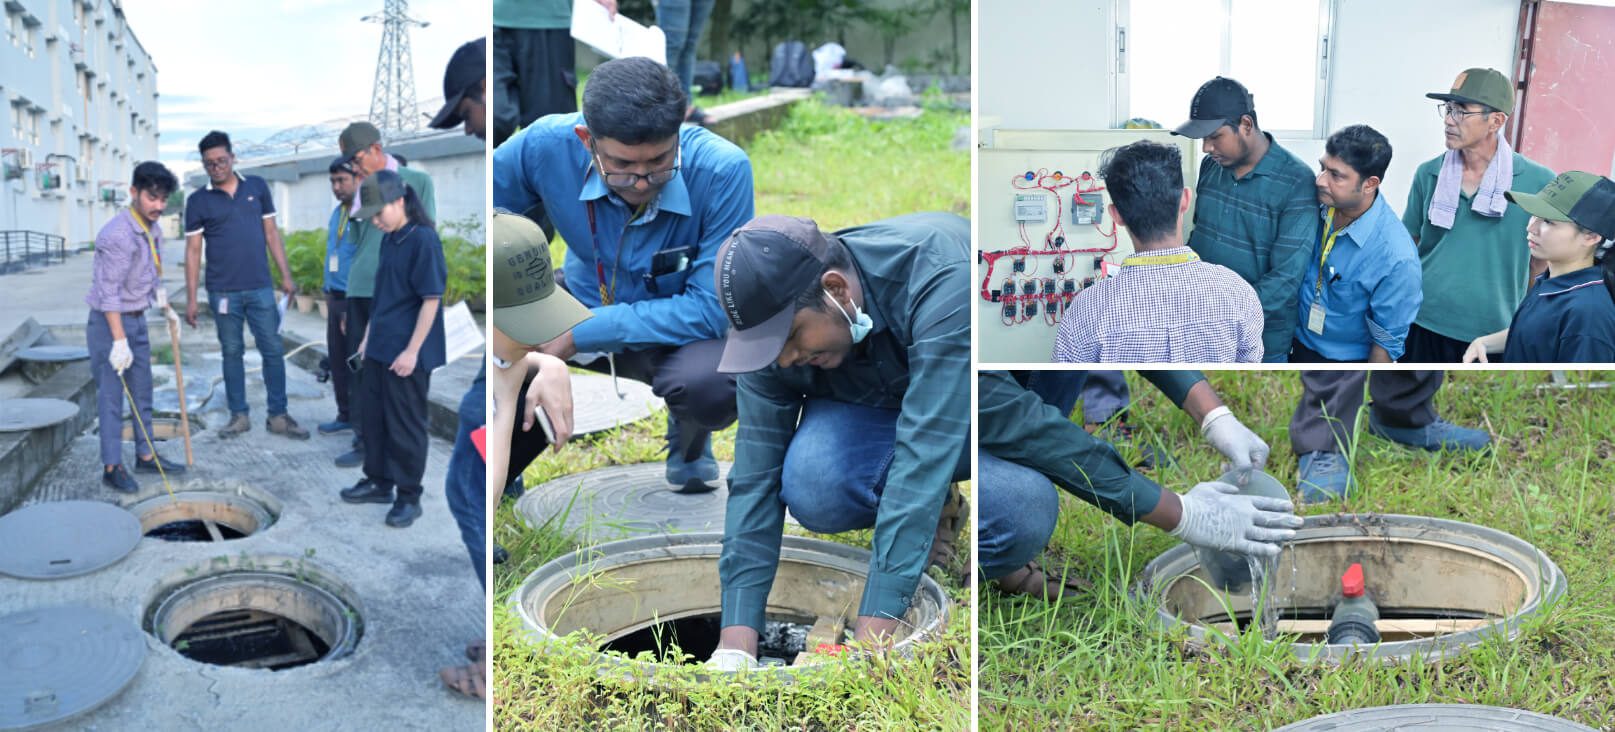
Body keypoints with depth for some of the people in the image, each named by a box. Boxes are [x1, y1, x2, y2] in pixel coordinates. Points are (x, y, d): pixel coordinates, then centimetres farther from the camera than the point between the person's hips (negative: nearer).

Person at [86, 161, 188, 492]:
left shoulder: (153, 230, 5)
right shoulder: (117, 235, -22)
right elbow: (109, 293, -24)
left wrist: (165, 306, 25)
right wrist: (119, 341, -26)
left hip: (137, 319, 9)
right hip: (109, 322, -9)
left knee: (142, 393, 15)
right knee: (111, 396, -3)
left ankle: (145, 456, 26)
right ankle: (112, 467, 4)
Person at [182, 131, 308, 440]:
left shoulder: (257, 187, 5)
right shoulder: (198, 201, 1)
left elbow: (271, 232, 9)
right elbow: (193, 250, 1)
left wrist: (286, 275, 3)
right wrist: (191, 298, -3)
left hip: (260, 287, 1)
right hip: (223, 291, -1)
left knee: (273, 350, 1)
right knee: (232, 352, 7)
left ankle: (278, 415, 10)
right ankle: (239, 416, 17)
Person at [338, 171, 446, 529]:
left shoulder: (424, 239, -17)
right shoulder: (389, 240, 9)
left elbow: (431, 299, -18)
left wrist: (412, 351, -19)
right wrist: (368, 337, 18)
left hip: (407, 355, -8)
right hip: (378, 350, 8)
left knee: (405, 426, 2)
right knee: (374, 417, 16)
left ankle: (409, 496, 14)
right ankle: (378, 482, 31)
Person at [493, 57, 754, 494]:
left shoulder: (721, 170, -29)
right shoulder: (547, 145, -23)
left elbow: (712, 311, -26)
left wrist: (579, 334, -27)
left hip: (683, 333, -3)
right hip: (585, 303, 3)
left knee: (711, 383, -38)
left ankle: (689, 439, 3)